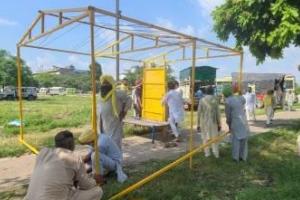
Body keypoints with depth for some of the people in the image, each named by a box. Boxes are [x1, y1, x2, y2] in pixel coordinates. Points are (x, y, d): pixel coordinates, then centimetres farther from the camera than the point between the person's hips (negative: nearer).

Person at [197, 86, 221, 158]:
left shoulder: (202, 100, -7)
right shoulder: (215, 100, -7)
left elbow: (199, 113, -7)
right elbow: (218, 113, -6)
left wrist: (198, 124, 1)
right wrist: (219, 124, 2)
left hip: (204, 122, 0)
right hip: (213, 122, 0)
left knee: (205, 137, 12)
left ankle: (207, 153, 18)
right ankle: (216, 153, 18)